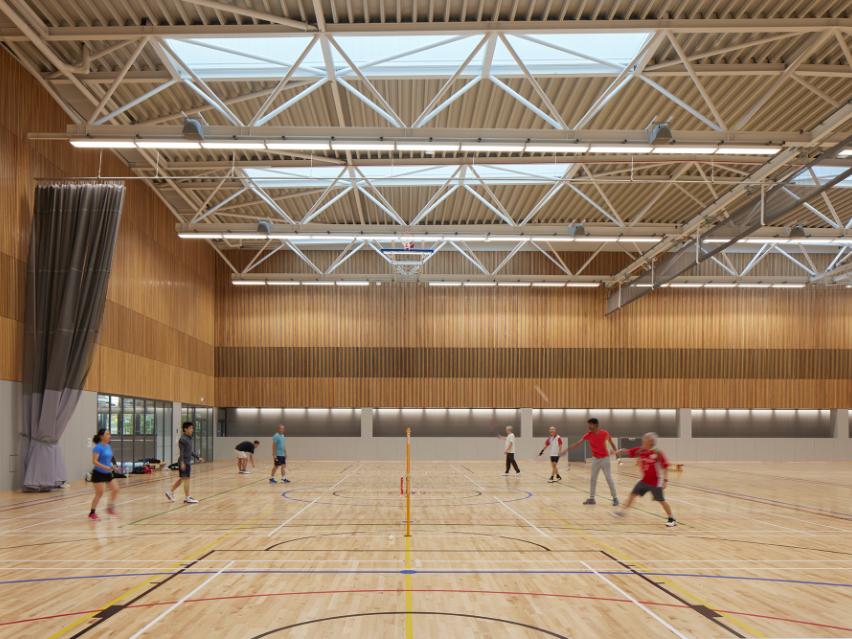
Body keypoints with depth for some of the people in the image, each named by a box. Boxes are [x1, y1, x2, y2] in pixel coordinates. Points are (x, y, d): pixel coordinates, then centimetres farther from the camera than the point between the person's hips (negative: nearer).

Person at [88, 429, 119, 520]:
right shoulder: (98, 447, -17)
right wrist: (104, 467, -33)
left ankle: (110, 507, 23)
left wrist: (111, 466, 11)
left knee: (115, 489, 5)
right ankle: (92, 513, 10)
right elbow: (94, 461, -24)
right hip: (99, 474, -8)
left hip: (108, 473, 8)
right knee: (99, 494, -4)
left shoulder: (108, 446, 7)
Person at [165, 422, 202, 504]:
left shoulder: (189, 439, 14)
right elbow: (181, 452, -21)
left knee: (182, 479, 15)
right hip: (184, 461, -9)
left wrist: (198, 458, 23)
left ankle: (170, 492, 24)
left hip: (188, 461, 9)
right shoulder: (183, 439, -14)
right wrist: (182, 462, -29)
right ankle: (187, 498, 2)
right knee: (186, 479, -4)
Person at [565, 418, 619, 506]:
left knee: (609, 479, -1)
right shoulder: (588, 435, -7)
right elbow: (577, 443, -10)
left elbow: (611, 443, 3)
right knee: (593, 479, 6)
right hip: (595, 459, 3)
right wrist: (567, 449, -16)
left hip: (605, 458, -3)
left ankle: (615, 498, 10)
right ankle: (591, 498, 14)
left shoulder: (605, 433, -13)